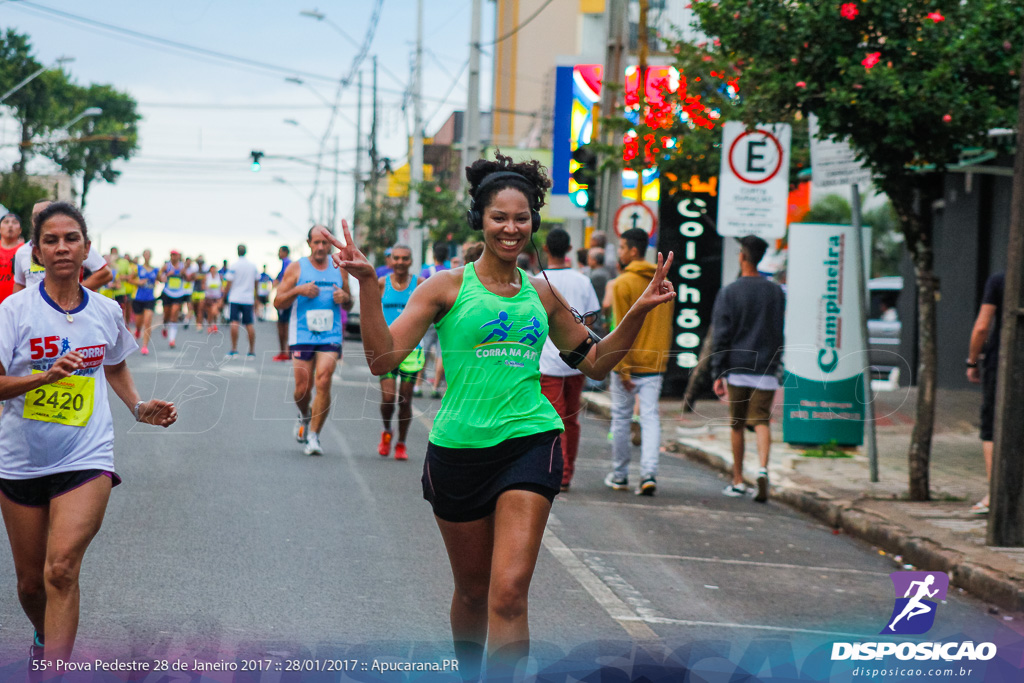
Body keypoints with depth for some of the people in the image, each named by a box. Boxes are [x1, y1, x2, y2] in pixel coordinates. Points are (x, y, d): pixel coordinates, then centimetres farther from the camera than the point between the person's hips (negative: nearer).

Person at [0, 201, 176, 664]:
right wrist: (45, 376, -24)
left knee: (61, 570, -20)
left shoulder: (106, 312, 5)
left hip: (86, 457, 0)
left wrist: (139, 407, 11)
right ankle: (44, 638, 44)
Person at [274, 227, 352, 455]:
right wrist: (298, 290, -15)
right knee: (302, 389, -1)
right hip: (302, 335, -1)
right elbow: (278, 302, 2)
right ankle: (305, 417, 34)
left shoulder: (339, 269, 10)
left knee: (323, 383, -15)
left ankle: (314, 436, -6)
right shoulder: (296, 268, 3)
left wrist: (344, 297, -3)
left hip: (330, 336, 1)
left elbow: (349, 303, 21)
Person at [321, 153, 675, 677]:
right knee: (473, 591, 14)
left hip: (529, 443, 1)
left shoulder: (541, 294, 10)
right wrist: (367, 284, -18)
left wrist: (639, 310, 9)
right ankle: (469, 675, 39)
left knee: (509, 594, -15)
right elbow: (382, 358, -8)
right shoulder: (447, 287, 0)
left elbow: (594, 361, 22)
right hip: (459, 451, -1)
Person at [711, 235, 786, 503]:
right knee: (762, 422, -2)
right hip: (766, 370, 1)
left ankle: (738, 481, 16)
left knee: (737, 425, 10)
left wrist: (718, 374, -2)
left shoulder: (728, 293, -4)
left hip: (737, 369, -1)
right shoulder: (776, 292, 6)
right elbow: (780, 334, 12)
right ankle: (763, 468, -26)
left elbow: (721, 337, -5)